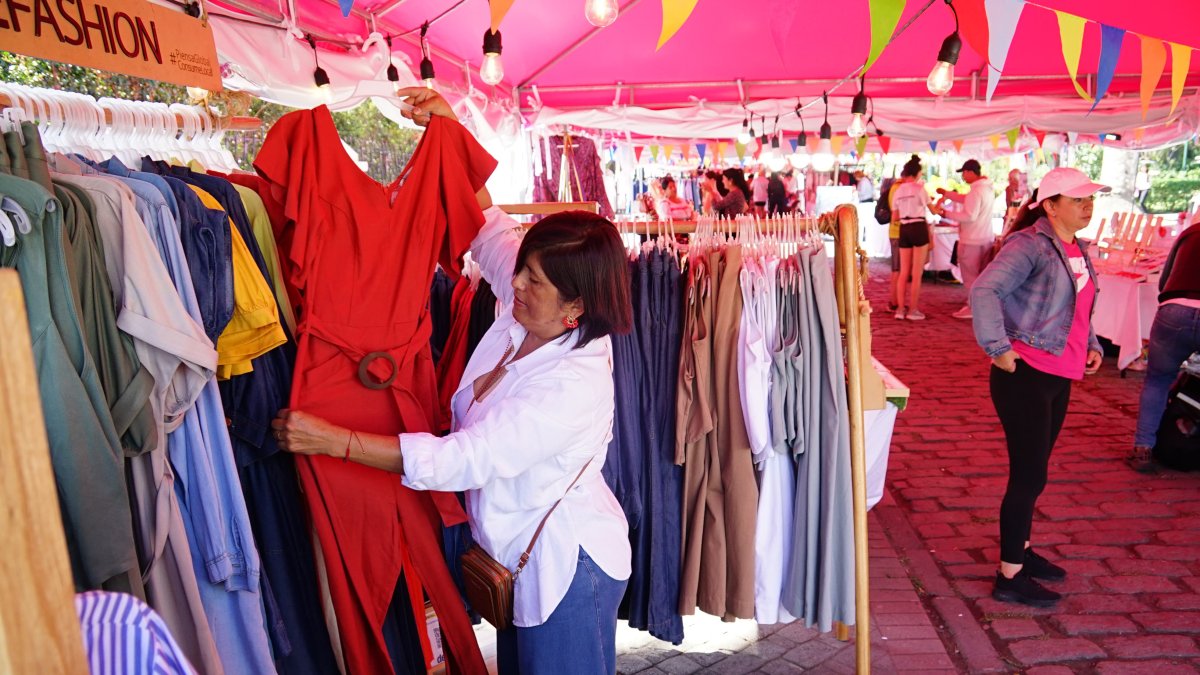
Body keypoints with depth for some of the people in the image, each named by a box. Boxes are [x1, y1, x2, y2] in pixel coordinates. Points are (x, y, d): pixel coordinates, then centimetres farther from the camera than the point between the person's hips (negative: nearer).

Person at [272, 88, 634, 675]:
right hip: (520, 551, 9)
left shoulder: (572, 385, -31)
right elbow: (486, 224, 3)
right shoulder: (529, 313, -8)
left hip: (566, 566, -8)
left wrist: (330, 440, -31)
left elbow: (460, 460, -33)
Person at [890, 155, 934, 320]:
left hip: (903, 230, 5)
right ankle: (912, 310, 0)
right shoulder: (919, 188, -6)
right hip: (919, 229, -5)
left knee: (904, 272, 10)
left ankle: (900, 308, 9)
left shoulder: (897, 190, 7)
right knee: (917, 273, -1)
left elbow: (894, 217, 9)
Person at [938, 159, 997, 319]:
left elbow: (970, 215, -24)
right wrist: (946, 193, 19)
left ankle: (973, 306, 4)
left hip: (972, 240, -9)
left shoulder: (976, 191, -20)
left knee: (970, 275, 0)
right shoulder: (987, 188, 11)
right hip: (987, 238, 9)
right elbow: (967, 200, 20)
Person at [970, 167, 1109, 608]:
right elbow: (984, 290, -29)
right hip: (1025, 375, -9)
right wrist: (998, 349, -27)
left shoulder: (1078, 250, 13)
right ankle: (1009, 577, 6)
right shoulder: (1031, 245, -15)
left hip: (1060, 376, 9)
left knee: (1033, 472, 19)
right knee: (1029, 475, -5)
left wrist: (1091, 344, 12)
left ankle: (1020, 549, 35)